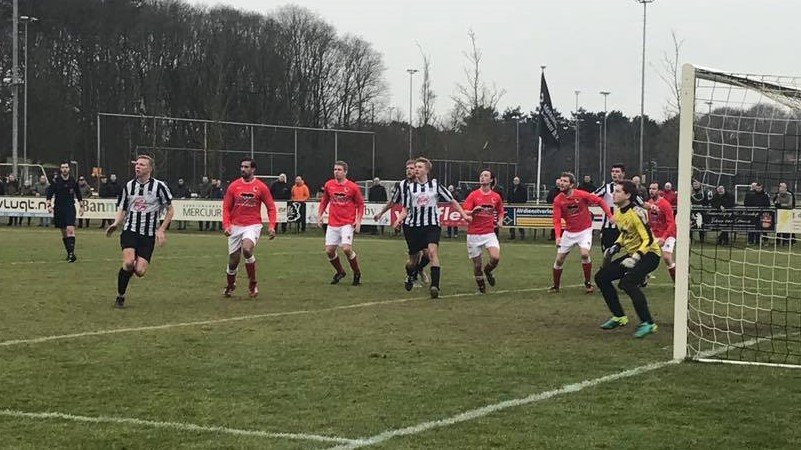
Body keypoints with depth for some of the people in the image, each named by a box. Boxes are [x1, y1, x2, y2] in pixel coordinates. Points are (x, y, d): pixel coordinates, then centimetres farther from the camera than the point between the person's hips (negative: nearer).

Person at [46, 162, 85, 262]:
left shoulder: (73, 180, 2)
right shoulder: (56, 180, -3)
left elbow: (78, 194, 13)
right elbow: (49, 193, -2)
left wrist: (81, 206, 13)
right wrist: (49, 205, -13)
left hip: (70, 208, -1)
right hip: (59, 208, 1)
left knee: (70, 230, -16)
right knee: (64, 232, 8)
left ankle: (72, 253, -21)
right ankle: (69, 253, 19)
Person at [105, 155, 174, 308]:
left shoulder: (159, 186, -2)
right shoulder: (128, 186, 7)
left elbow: (170, 210, 5)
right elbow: (122, 209, 15)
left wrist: (161, 230, -4)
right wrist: (115, 224, -5)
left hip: (149, 234, -1)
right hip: (130, 230, 1)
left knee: (140, 271, -13)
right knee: (128, 262, -24)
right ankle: (120, 296, -6)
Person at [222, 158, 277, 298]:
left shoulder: (261, 187, -2)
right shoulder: (233, 186, 3)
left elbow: (271, 208, 2)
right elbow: (226, 208, 5)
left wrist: (272, 226, -10)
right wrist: (226, 225, -8)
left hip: (253, 225, -3)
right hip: (236, 226, 3)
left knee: (247, 249, -30)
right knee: (233, 260, 5)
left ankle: (253, 283, -11)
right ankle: (230, 285, 34)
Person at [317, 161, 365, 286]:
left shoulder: (353, 187, -6)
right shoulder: (329, 185, 4)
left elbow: (360, 204, 2)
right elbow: (324, 201, 17)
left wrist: (358, 220, -8)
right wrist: (319, 215, 8)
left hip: (347, 223, -4)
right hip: (332, 224, 4)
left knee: (346, 248, -18)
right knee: (329, 250, 1)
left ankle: (357, 274, 5)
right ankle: (340, 272, 27)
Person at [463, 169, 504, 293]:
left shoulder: (496, 196, 6)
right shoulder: (473, 195, -1)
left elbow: (500, 211, 21)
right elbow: (464, 212, -7)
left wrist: (500, 221, 2)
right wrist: (473, 211, -28)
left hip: (489, 233, 1)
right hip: (474, 234, -1)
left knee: (496, 257, -19)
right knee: (477, 263, 1)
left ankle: (487, 270, 15)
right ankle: (481, 287, 22)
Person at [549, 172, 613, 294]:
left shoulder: (581, 195, -16)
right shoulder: (558, 200, -9)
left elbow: (599, 201, -6)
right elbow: (557, 220, -11)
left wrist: (610, 215, -11)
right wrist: (558, 236, -25)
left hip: (584, 230, -3)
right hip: (569, 232, 3)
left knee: (585, 254, -23)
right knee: (559, 259, 2)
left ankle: (588, 283, -5)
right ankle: (556, 286, 22)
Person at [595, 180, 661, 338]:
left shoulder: (636, 213, -22)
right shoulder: (618, 212, 5)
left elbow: (648, 239, -24)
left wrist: (635, 258, -33)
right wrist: (615, 247, 6)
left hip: (649, 254, -10)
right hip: (632, 253, 10)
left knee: (627, 282, -32)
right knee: (601, 277, 5)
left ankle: (648, 323, -25)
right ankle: (619, 317, 17)